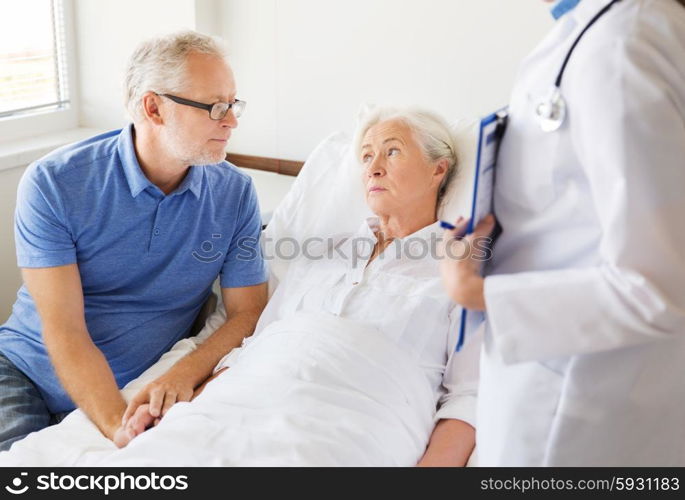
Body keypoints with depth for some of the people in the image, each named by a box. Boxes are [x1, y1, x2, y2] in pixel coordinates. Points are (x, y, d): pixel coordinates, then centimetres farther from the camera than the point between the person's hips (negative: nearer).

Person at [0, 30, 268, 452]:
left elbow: (248, 311, -3)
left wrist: (184, 374, -22)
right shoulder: (53, 184, -13)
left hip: (142, 395, 3)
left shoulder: (236, 193, -4)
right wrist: (120, 428, -31)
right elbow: (64, 332, -16)